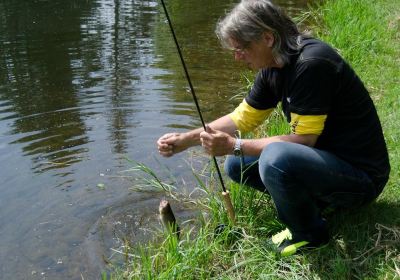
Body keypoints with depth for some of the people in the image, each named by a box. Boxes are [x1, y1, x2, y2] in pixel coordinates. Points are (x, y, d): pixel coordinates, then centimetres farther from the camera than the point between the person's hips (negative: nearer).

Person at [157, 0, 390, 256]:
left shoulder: (312, 64, -25)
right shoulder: (274, 68, 1)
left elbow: (303, 139, -26)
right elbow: (243, 117, 7)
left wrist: (234, 145, -24)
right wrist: (185, 140, -1)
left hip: (361, 175, -8)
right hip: (323, 157, 8)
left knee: (276, 157, -35)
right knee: (236, 165, 6)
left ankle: (310, 235, -7)